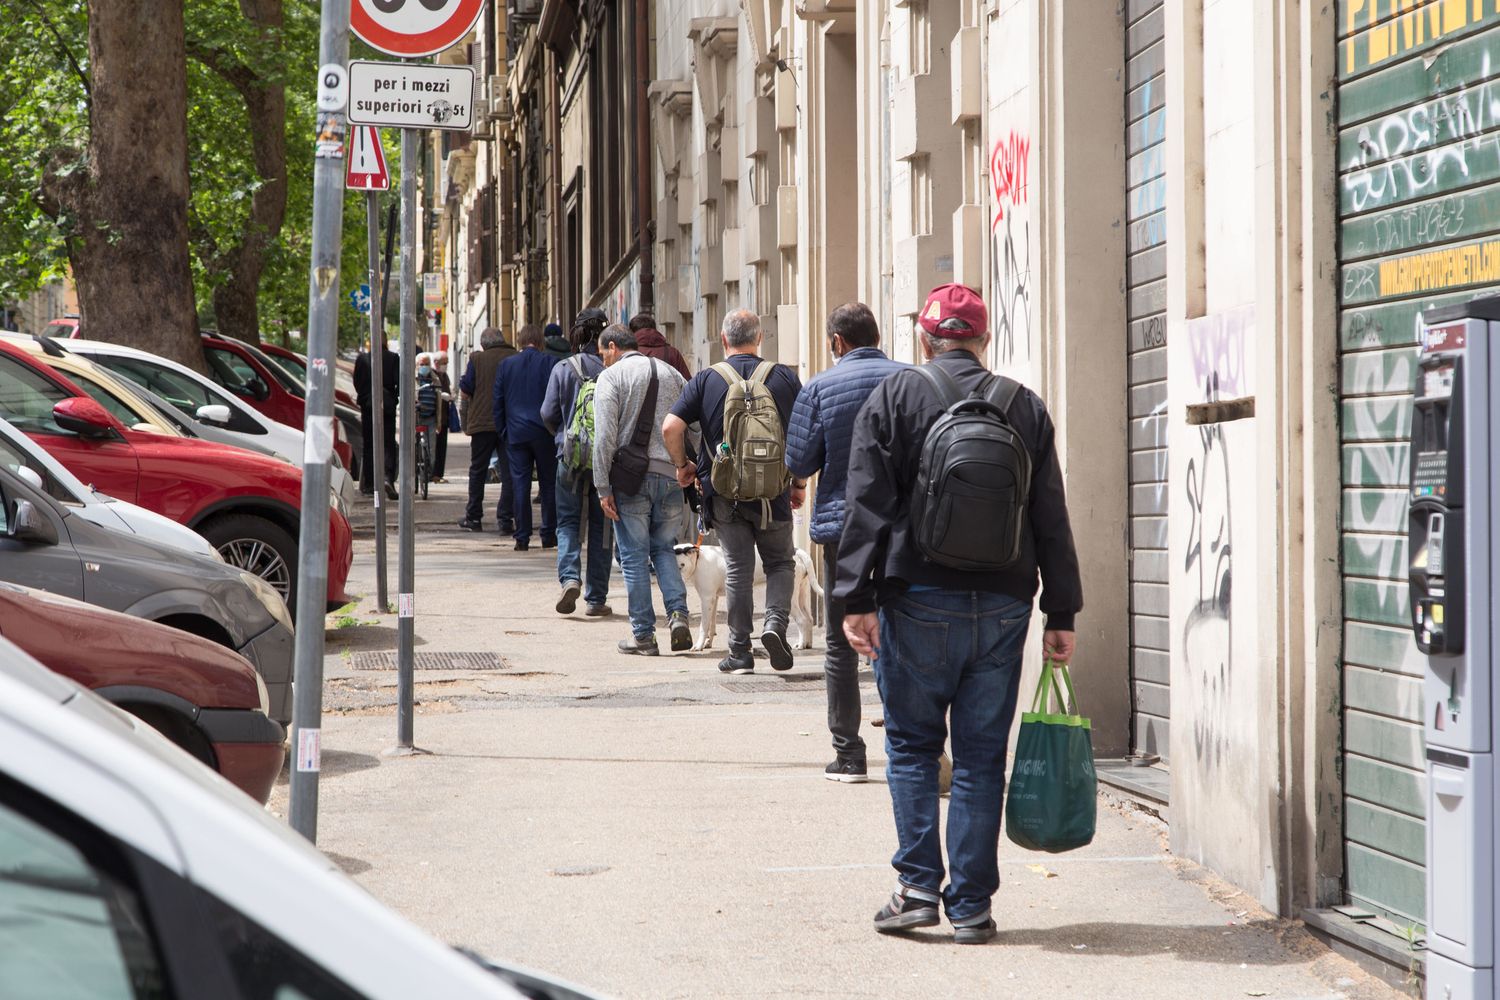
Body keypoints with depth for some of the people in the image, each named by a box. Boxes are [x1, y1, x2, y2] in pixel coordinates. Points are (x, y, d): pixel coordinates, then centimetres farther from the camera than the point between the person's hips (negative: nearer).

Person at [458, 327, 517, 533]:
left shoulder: (477, 359, -5)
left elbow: (464, 391, -3)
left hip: (482, 422, -1)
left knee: (478, 471, 12)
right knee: (509, 472, 2)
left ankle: (474, 517, 17)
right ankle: (506, 519, -5)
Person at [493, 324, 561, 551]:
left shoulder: (506, 364, 2)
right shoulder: (550, 363, -5)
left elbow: (497, 400, 5)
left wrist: (502, 429, 13)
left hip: (516, 433, 1)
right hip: (544, 433, -1)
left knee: (520, 484, 2)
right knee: (548, 483, 9)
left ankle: (522, 538, -1)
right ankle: (549, 535, 10)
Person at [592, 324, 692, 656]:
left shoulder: (611, 377, -2)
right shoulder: (671, 374, 14)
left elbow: (605, 436, -10)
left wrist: (603, 488, -9)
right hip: (670, 476, 4)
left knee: (635, 557, 3)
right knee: (663, 549, 17)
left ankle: (643, 635, 4)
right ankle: (678, 614, -3)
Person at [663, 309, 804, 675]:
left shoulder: (705, 380, -2)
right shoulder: (784, 377, -1)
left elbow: (671, 427, -9)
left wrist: (682, 465, 8)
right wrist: (800, 482, 11)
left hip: (724, 492, 0)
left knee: (738, 569, 8)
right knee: (781, 562, 17)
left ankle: (739, 652, 9)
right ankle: (776, 623, -6)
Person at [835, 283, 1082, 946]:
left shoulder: (893, 398, 0)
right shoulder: (1025, 408, 8)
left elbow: (867, 506, -6)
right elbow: (1051, 521, 8)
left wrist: (857, 598, -6)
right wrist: (1061, 615, 12)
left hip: (918, 604, -2)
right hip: (1003, 606, 2)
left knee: (912, 746, 10)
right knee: (982, 757, 6)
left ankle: (919, 886, 1)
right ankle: (971, 904, 6)